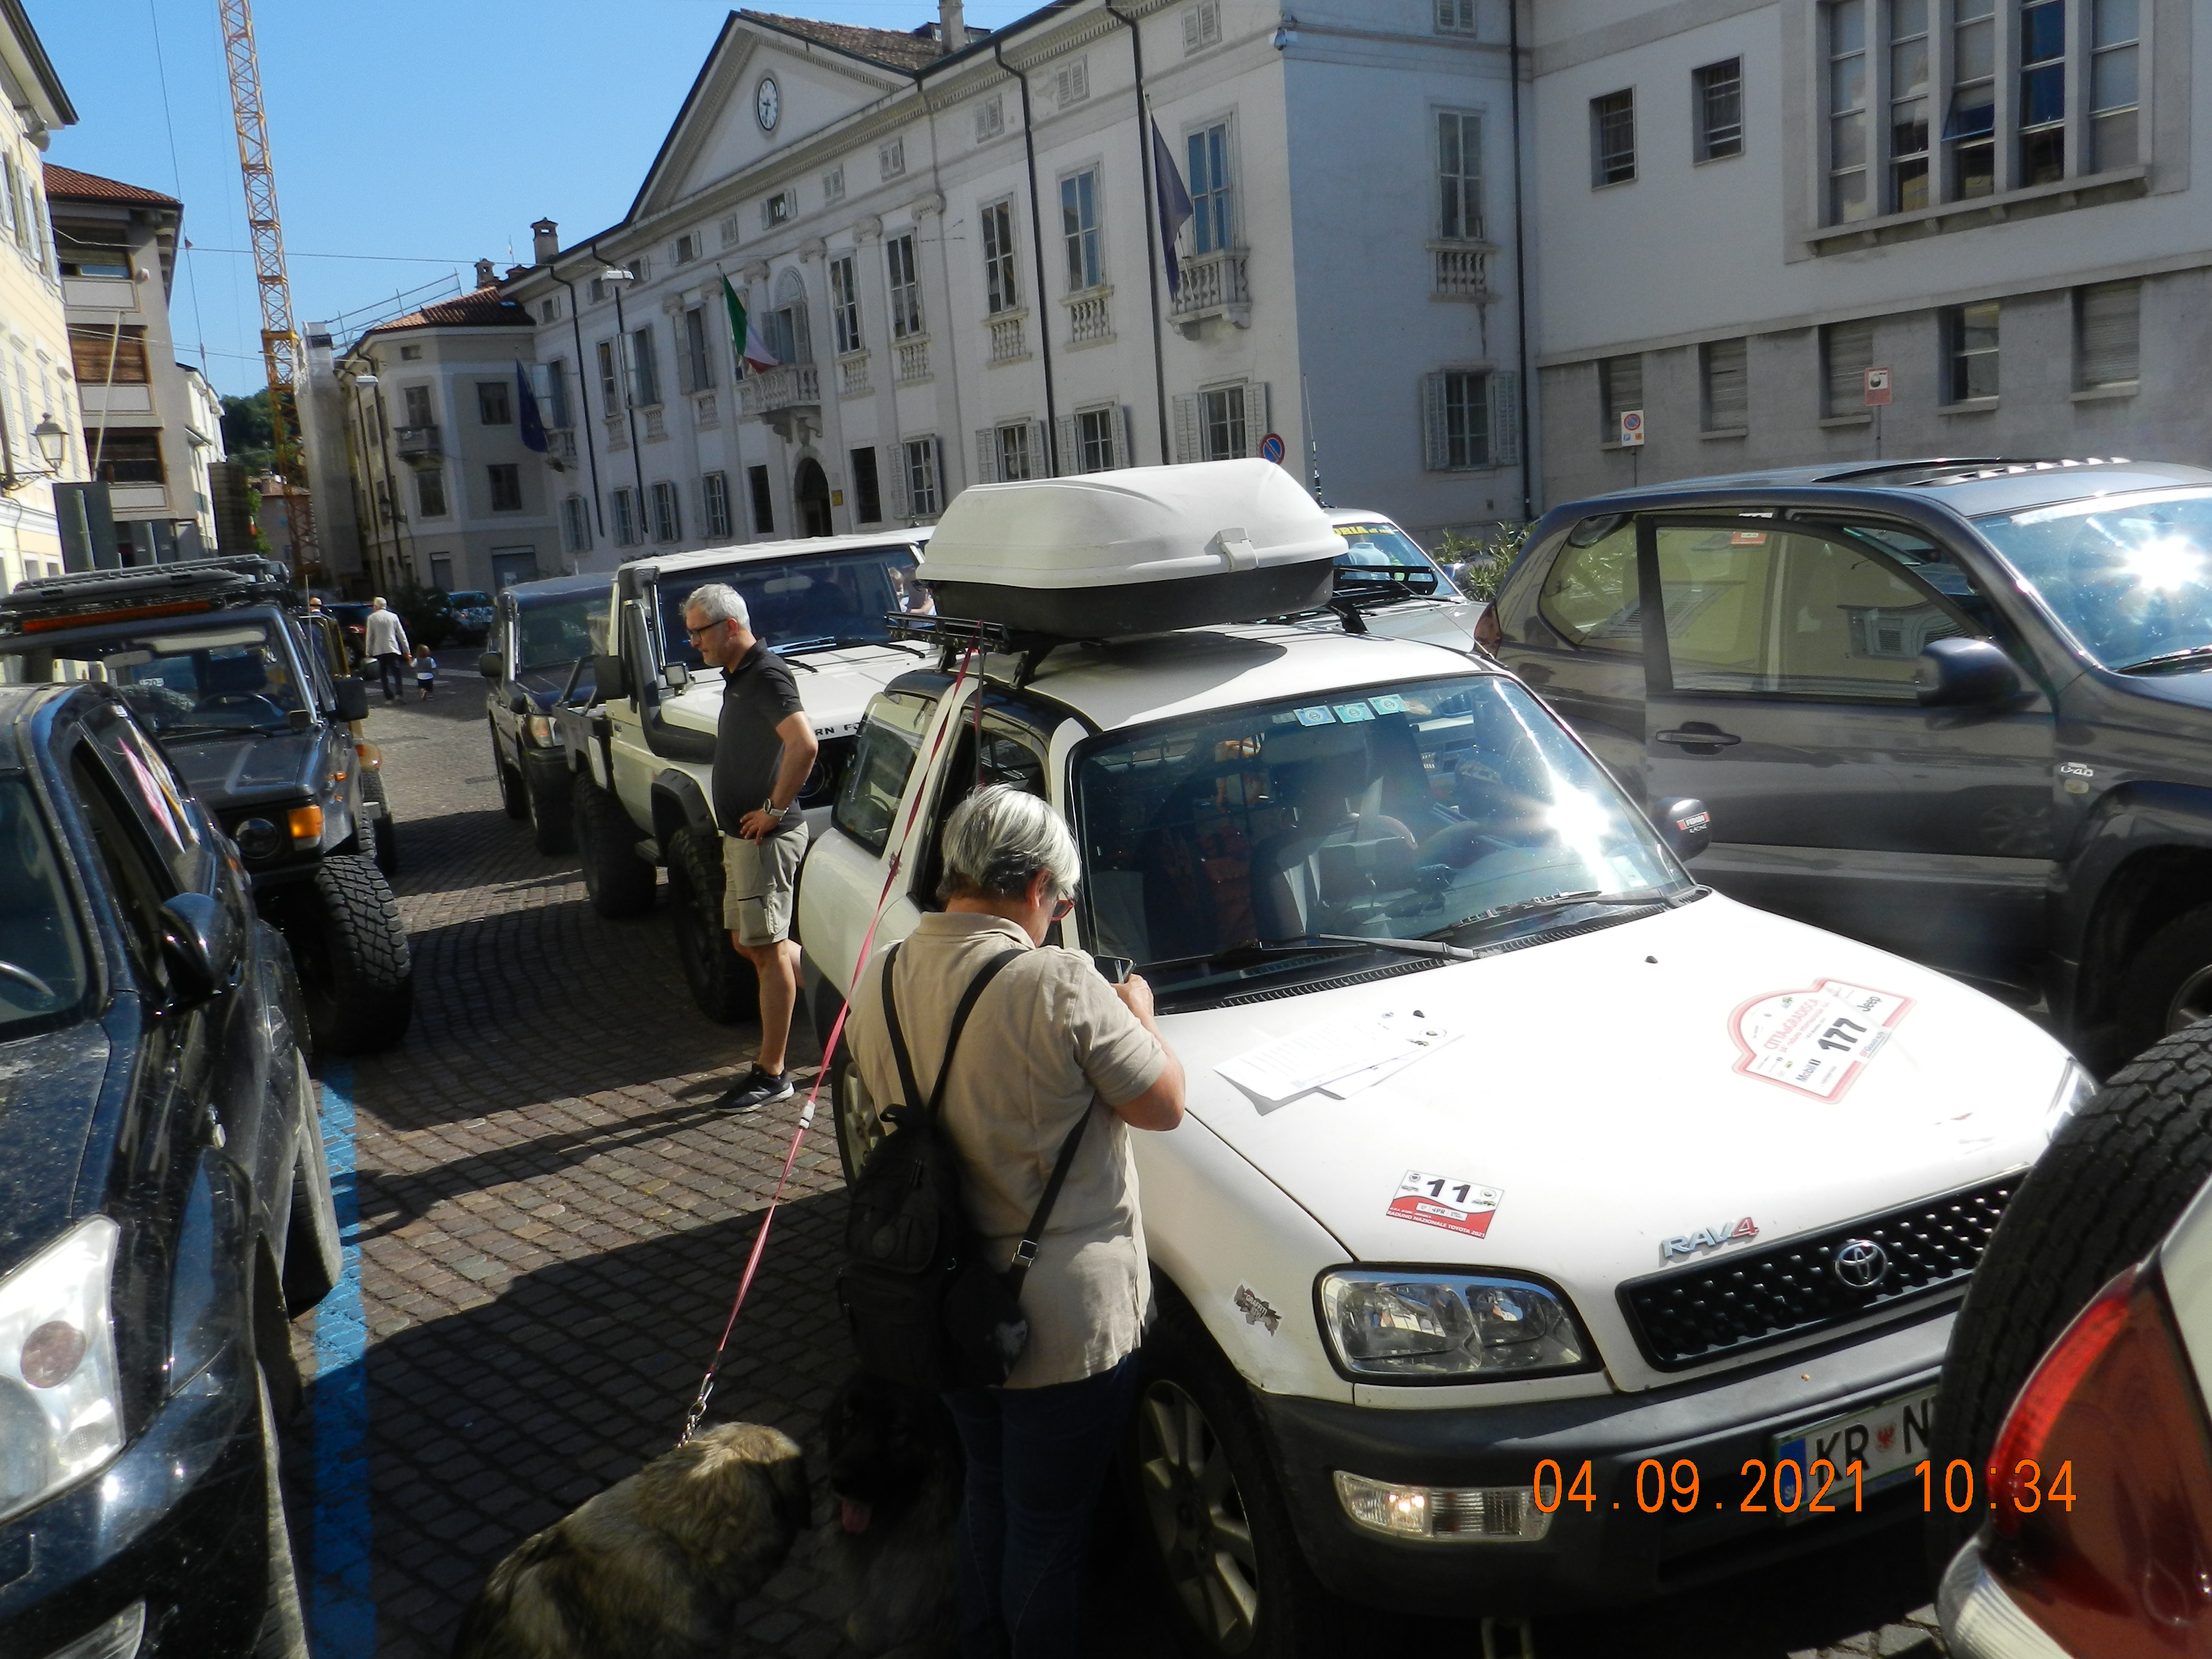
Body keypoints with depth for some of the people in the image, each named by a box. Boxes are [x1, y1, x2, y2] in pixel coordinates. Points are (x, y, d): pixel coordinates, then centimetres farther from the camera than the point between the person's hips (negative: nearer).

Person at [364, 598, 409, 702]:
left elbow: (369, 637, -2)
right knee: (396, 672, 0)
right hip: (393, 649, 1)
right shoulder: (393, 616, 4)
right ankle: (399, 693, -20)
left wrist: (368, 652, 5)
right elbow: (401, 634, 5)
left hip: (379, 650, -1)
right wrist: (406, 650, 8)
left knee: (383, 674, 7)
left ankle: (389, 697, 2)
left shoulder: (372, 618, -1)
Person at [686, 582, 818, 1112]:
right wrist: (741, 824, 16)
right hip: (741, 836, 10)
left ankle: (771, 1074, 5)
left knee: (768, 950, -3)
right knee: (748, 942, 17)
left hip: (766, 837, -10)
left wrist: (775, 810, -23)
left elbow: (804, 744, -33)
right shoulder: (737, 676, 13)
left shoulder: (766, 676, -18)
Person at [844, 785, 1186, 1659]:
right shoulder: (1058, 984, -25)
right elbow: (1163, 1103, -15)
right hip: (1063, 1320, -6)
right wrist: (1137, 1012, 3)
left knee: (986, 1489, 29)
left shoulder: (877, 986, -5)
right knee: (1050, 1524, 16)